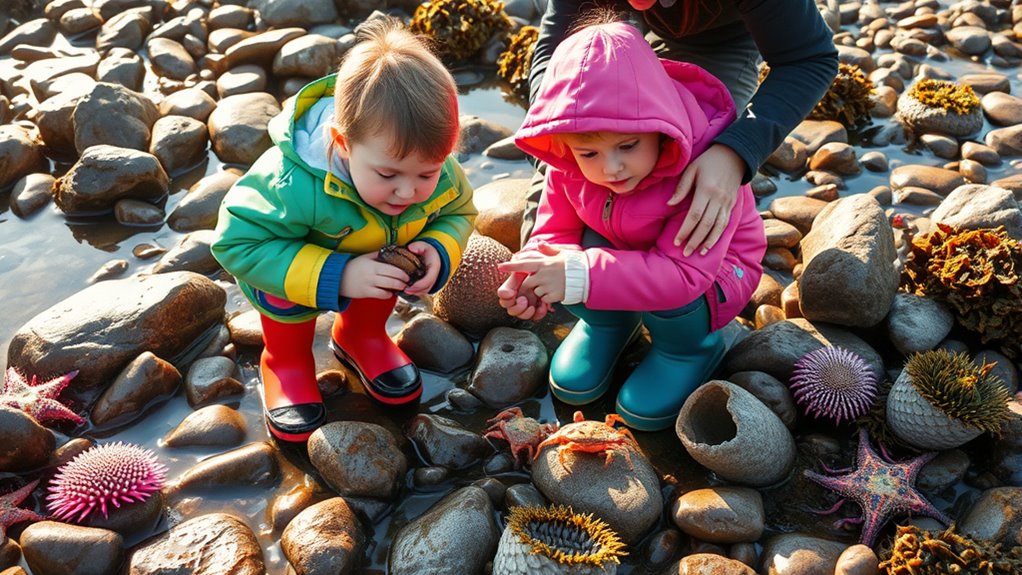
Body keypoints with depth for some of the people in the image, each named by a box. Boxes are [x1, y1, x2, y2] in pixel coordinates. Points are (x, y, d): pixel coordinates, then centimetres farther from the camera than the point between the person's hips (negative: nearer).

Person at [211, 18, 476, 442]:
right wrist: (334, 278, -47)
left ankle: (361, 335, 13)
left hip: (368, 261, 5)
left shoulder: (438, 175, -31)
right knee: (287, 292, -30)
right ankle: (286, 358, 5)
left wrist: (439, 252, -35)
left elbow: (457, 213, -10)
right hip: (292, 263, -4)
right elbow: (238, 243, -39)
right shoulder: (294, 185, -46)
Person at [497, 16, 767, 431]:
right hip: (622, 252, 4)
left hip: (710, 267, -3)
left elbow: (683, 274, -44)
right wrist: (530, 278, -35)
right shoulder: (569, 165, -22)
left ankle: (692, 347, 2)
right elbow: (557, 230, -11)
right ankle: (606, 323, 6)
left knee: (667, 293, -35)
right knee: (579, 254, -28)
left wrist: (581, 276, -54)